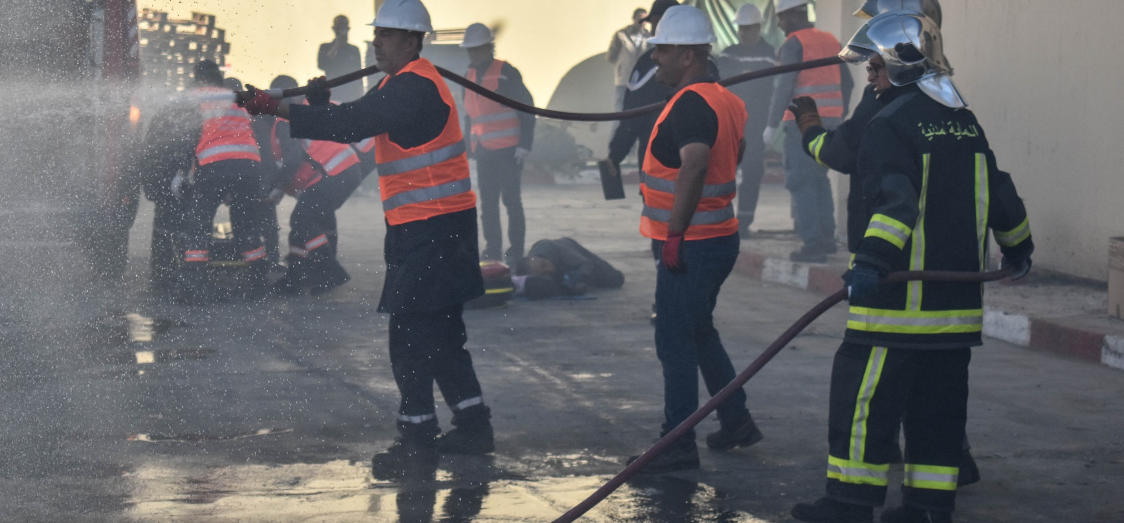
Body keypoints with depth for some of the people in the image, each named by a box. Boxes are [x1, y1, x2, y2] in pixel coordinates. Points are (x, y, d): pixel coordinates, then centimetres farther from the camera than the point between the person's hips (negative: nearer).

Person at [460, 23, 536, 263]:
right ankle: (492, 249, 14)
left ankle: (516, 250, 5)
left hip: (508, 150, -6)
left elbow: (527, 108, -8)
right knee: (487, 202, 7)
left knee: (511, 200, -2)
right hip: (483, 151, 6)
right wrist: (469, 145, 14)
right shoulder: (470, 76, 12)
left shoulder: (506, 73, -8)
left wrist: (524, 144, -13)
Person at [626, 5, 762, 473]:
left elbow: (694, 165, -32)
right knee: (698, 332, 22)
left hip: (689, 244, -10)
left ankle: (678, 444, 0)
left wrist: (674, 233, -31)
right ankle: (736, 422, 28)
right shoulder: (726, 101, 12)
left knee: (675, 342, -4)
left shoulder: (691, 103, -20)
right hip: (719, 236, 10)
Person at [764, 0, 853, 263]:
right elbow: (846, 83, 17)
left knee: (800, 181, -4)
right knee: (819, 177, 18)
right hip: (829, 120, 8)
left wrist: (772, 125, -11)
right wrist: (840, 117, 25)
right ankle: (826, 237, 20)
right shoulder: (830, 41, 14)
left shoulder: (794, 44, -8)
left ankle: (813, 243, -10)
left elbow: (784, 87, -15)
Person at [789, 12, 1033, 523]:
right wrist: (1018, 247, 35)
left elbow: (896, 199, -25)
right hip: (957, 301, 8)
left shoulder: (890, 125, -11)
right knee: (939, 400, 11)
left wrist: (872, 258, -35)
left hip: (901, 293, -8)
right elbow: (999, 193, 20)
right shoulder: (966, 122, 12)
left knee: (865, 391, -2)